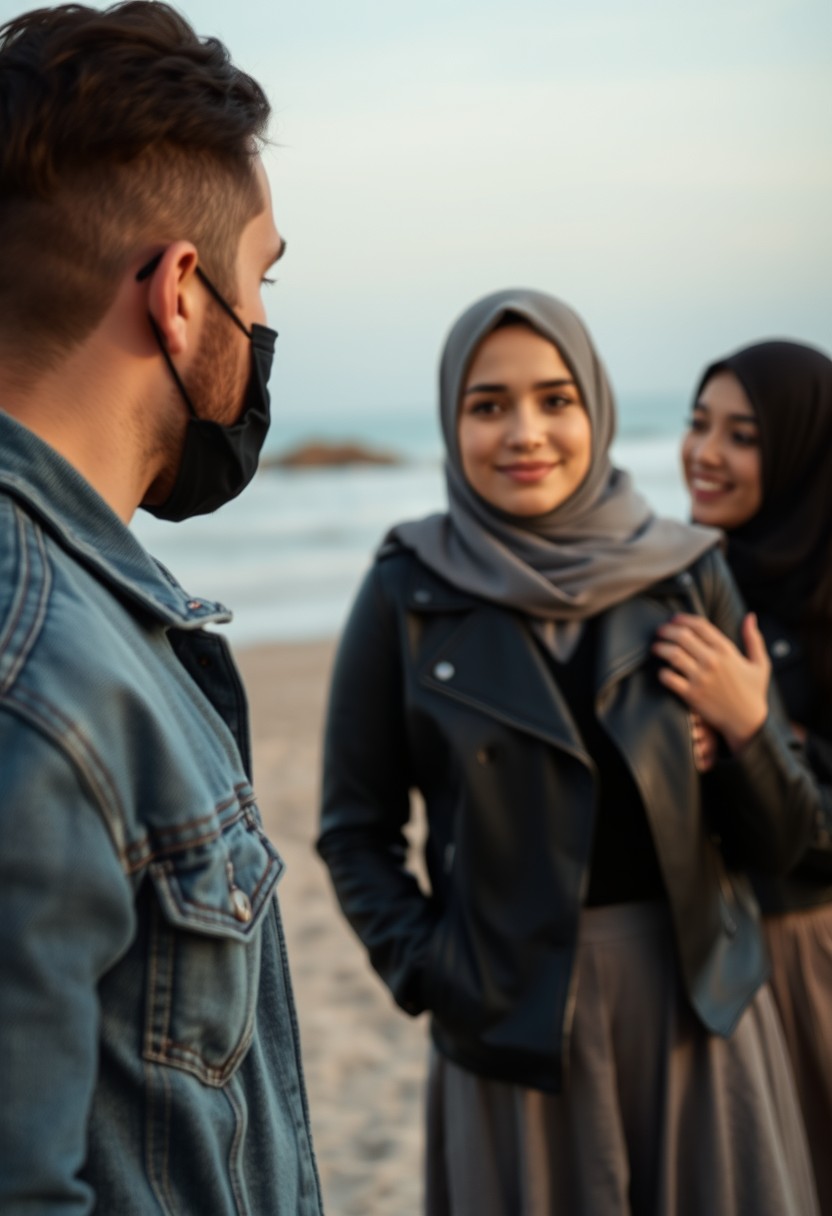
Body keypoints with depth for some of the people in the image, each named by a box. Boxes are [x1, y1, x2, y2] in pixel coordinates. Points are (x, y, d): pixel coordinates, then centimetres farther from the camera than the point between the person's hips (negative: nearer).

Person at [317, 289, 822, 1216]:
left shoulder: (685, 575, 0)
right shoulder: (409, 595, -5)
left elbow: (775, 844, 2)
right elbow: (356, 832, 2)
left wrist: (747, 731, -16)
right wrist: (432, 978, -9)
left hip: (698, 1005, 2)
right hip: (515, 1022, -1)